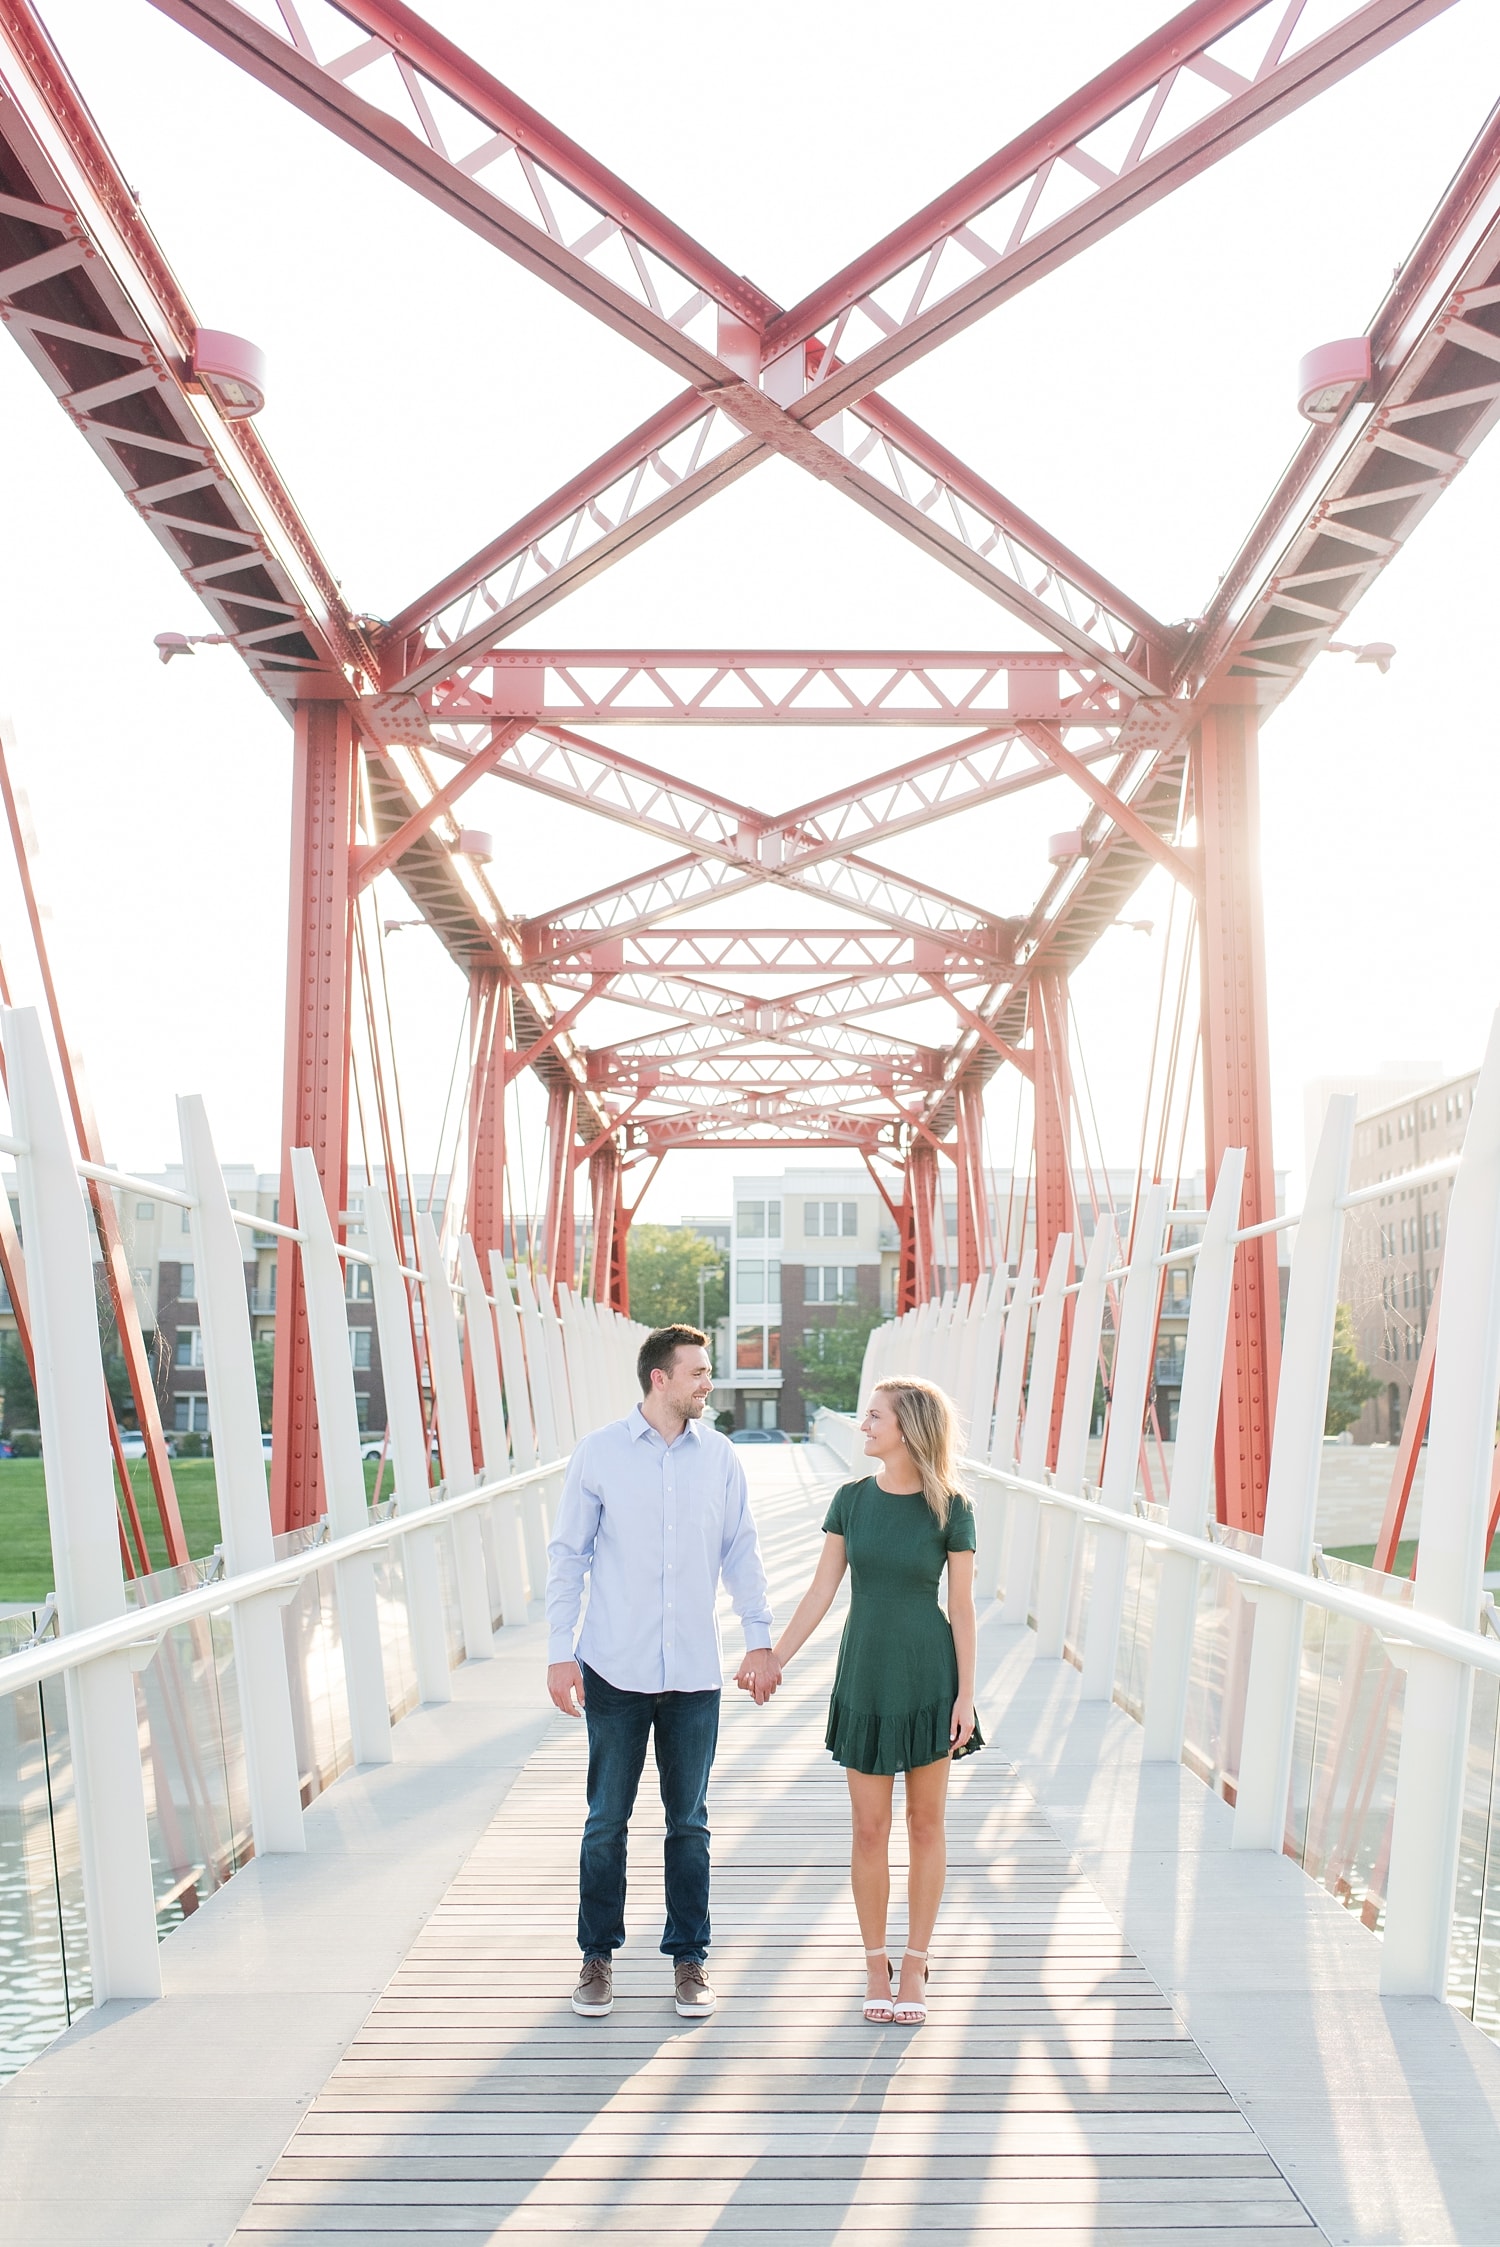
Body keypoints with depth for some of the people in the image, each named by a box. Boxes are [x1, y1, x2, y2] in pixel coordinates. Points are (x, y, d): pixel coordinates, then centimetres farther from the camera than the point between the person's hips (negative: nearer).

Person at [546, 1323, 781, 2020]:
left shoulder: (719, 1457, 2)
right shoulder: (599, 1452, -4)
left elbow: (741, 1551, 9)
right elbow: (568, 1554, -1)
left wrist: (759, 1638, 3)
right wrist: (559, 1651, -5)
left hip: (694, 1673, 2)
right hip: (615, 1671, -2)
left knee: (689, 1822, 9)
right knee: (607, 1820, 8)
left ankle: (689, 1956, 23)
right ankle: (598, 1956, 24)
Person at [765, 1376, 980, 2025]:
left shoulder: (950, 1509, -8)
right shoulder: (852, 1499, 0)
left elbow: (961, 1607, -5)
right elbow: (821, 1590, 3)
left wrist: (966, 1694, -6)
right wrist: (774, 1660, 1)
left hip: (929, 1675, -2)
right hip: (866, 1677, 2)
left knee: (925, 1824, 8)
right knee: (869, 1829, 6)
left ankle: (915, 1965, 20)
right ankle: (875, 1964, 21)